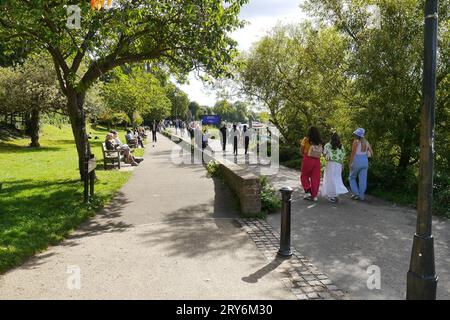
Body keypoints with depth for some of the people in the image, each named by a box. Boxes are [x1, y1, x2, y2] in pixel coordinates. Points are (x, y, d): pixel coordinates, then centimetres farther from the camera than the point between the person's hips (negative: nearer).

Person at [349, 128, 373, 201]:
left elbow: (353, 153, -13)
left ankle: (356, 193, 3)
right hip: (365, 161, 5)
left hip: (357, 161, -5)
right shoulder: (366, 142, 6)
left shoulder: (356, 142, -11)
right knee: (363, 179, 6)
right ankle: (361, 196, 9)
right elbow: (371, 153, 7)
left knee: (352, 178, 12)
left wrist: (350, 163, -9)